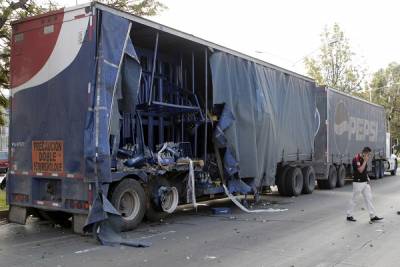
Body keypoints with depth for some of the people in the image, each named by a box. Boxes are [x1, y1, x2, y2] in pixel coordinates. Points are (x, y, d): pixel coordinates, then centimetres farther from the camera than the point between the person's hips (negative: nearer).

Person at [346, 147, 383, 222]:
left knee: (369, 198, 5)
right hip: (358, 182, -8)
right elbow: (360, 170, -25)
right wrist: (365, 161, -21)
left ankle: (373, 216, 7)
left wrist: (367, 177, 12)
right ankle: (349, 215, 13)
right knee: (354, 199, 2)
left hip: (365, 182, 8)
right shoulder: (356, 159, -17)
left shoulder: (364, 159, 10)